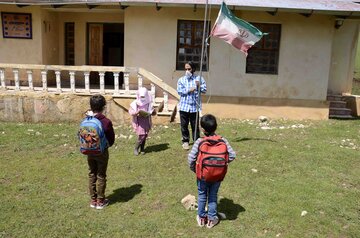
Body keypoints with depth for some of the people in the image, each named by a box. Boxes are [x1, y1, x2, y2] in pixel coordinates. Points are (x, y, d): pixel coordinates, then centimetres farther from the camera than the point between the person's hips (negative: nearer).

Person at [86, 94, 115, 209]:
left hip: (90, 152, 4)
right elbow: (111, 140, -9)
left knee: (91, 175, 15)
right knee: (101, 176, 8)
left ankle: (93, 200, 25)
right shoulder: (106, 122, -21)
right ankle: (100, 201, 18)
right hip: (102, 152, -4)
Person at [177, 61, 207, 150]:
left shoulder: (199, 79, 5)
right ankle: (185, 141, 22)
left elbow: (204, 90, -1)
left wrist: (199, 86, -19)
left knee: (195, 126, 4)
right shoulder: (181, 79, 7)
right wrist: (188, 90, -17)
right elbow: (179, 91, -5)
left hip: (195, 106, -1)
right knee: (184, 125, 7)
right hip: (184, 106, 1)